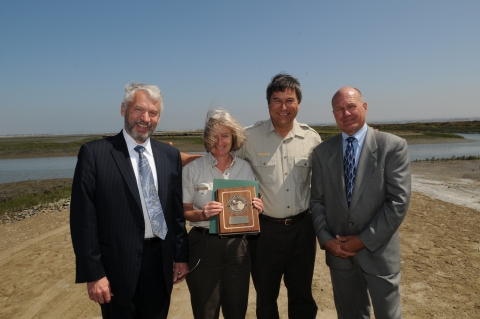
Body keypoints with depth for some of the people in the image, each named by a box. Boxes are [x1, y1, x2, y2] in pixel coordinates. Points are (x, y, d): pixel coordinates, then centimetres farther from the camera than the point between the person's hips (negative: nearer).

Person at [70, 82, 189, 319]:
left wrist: (181, 256, 6)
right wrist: (93, 273, -10)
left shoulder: (170, 155, 3)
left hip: (161, 263, 4)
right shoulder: (94, 153, -9)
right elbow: (83, 219, -10)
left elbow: (177, 211, 7)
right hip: (119, 266, -3)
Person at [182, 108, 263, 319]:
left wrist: (258, 207, -11)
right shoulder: (193, 169, -6)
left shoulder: (245, 168, 3)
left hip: (238, 246, 3)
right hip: (204, 246, -2)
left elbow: (252, 208, 11)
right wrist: (202, 214, -22)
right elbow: (184, 212, -2)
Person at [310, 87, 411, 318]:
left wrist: (364, 240, -14)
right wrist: (326, 239, -8)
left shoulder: (393, 146, -8)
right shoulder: (322, 151, 2)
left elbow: (398, 201, -13)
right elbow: (317, 201, 3)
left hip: (378, 252, -2)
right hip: (338, 252, 3)